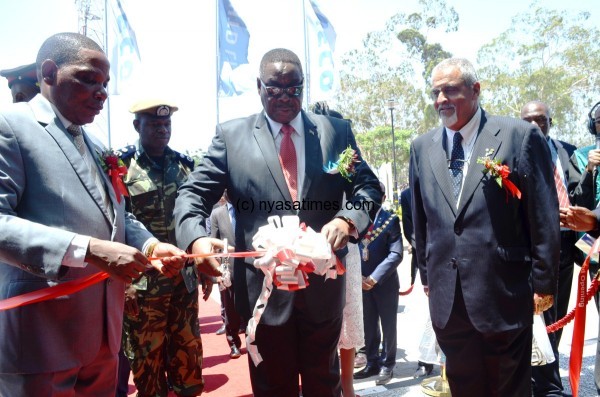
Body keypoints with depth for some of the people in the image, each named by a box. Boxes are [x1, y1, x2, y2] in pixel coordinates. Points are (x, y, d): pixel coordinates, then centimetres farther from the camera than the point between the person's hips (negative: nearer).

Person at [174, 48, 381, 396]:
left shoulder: (337, 131, 5)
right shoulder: (231, 135, 1)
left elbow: (369, 186, 3)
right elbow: (194, 193, -2)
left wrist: (348, 219, -19)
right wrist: (196, 238, -24)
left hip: (322, 285, 2)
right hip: (264, 286, -1)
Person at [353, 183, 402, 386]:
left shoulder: (390, 220, -7)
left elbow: (396, 254, -14)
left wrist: (374, 278, -20)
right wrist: (359, 277, -9)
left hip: (385, 283, -3)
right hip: (363, 283, 3)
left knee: (388, 327, 8)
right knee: (369, 327, 14)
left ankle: (387, 365, 23)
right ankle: (372, 363, 28)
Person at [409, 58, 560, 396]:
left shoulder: (520, 136, -6)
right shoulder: (422, 147, 7)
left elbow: (544, 217, -6)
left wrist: (543, 283, -5)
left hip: (504, 293, -4)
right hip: (447, 298, 4)